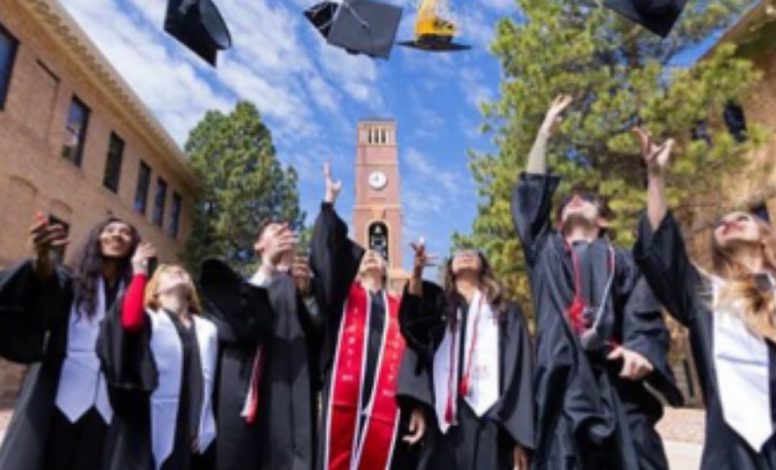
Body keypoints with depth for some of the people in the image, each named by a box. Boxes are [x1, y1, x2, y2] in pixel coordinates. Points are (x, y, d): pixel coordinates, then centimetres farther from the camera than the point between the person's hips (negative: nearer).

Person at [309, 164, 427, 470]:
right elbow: (328, 254, 6)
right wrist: (329, 202, 5)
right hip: (343, 395, 0)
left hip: (388, 403, 1)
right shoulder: (344, 296, 19)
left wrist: (417, 405, -2)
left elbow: (413, 357, 11)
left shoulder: (399, 307, 19)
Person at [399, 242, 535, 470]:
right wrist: (417, 271, -22)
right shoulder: (439, 307, 19)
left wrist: (521, 437, -5)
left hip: (489, 421, -1)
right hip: (446, 420, 1)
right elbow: (412, 325, -4)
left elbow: (520, 373, 6)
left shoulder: (507, 313, 16)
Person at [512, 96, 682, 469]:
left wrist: (641, 349, -17)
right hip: (564, 377, 0)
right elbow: (530, 196, 18)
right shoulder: (545, 252, 22)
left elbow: (644, 315, 7)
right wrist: (545, 131, 23)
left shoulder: (622, 261, 19)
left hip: (614, 377, 0)